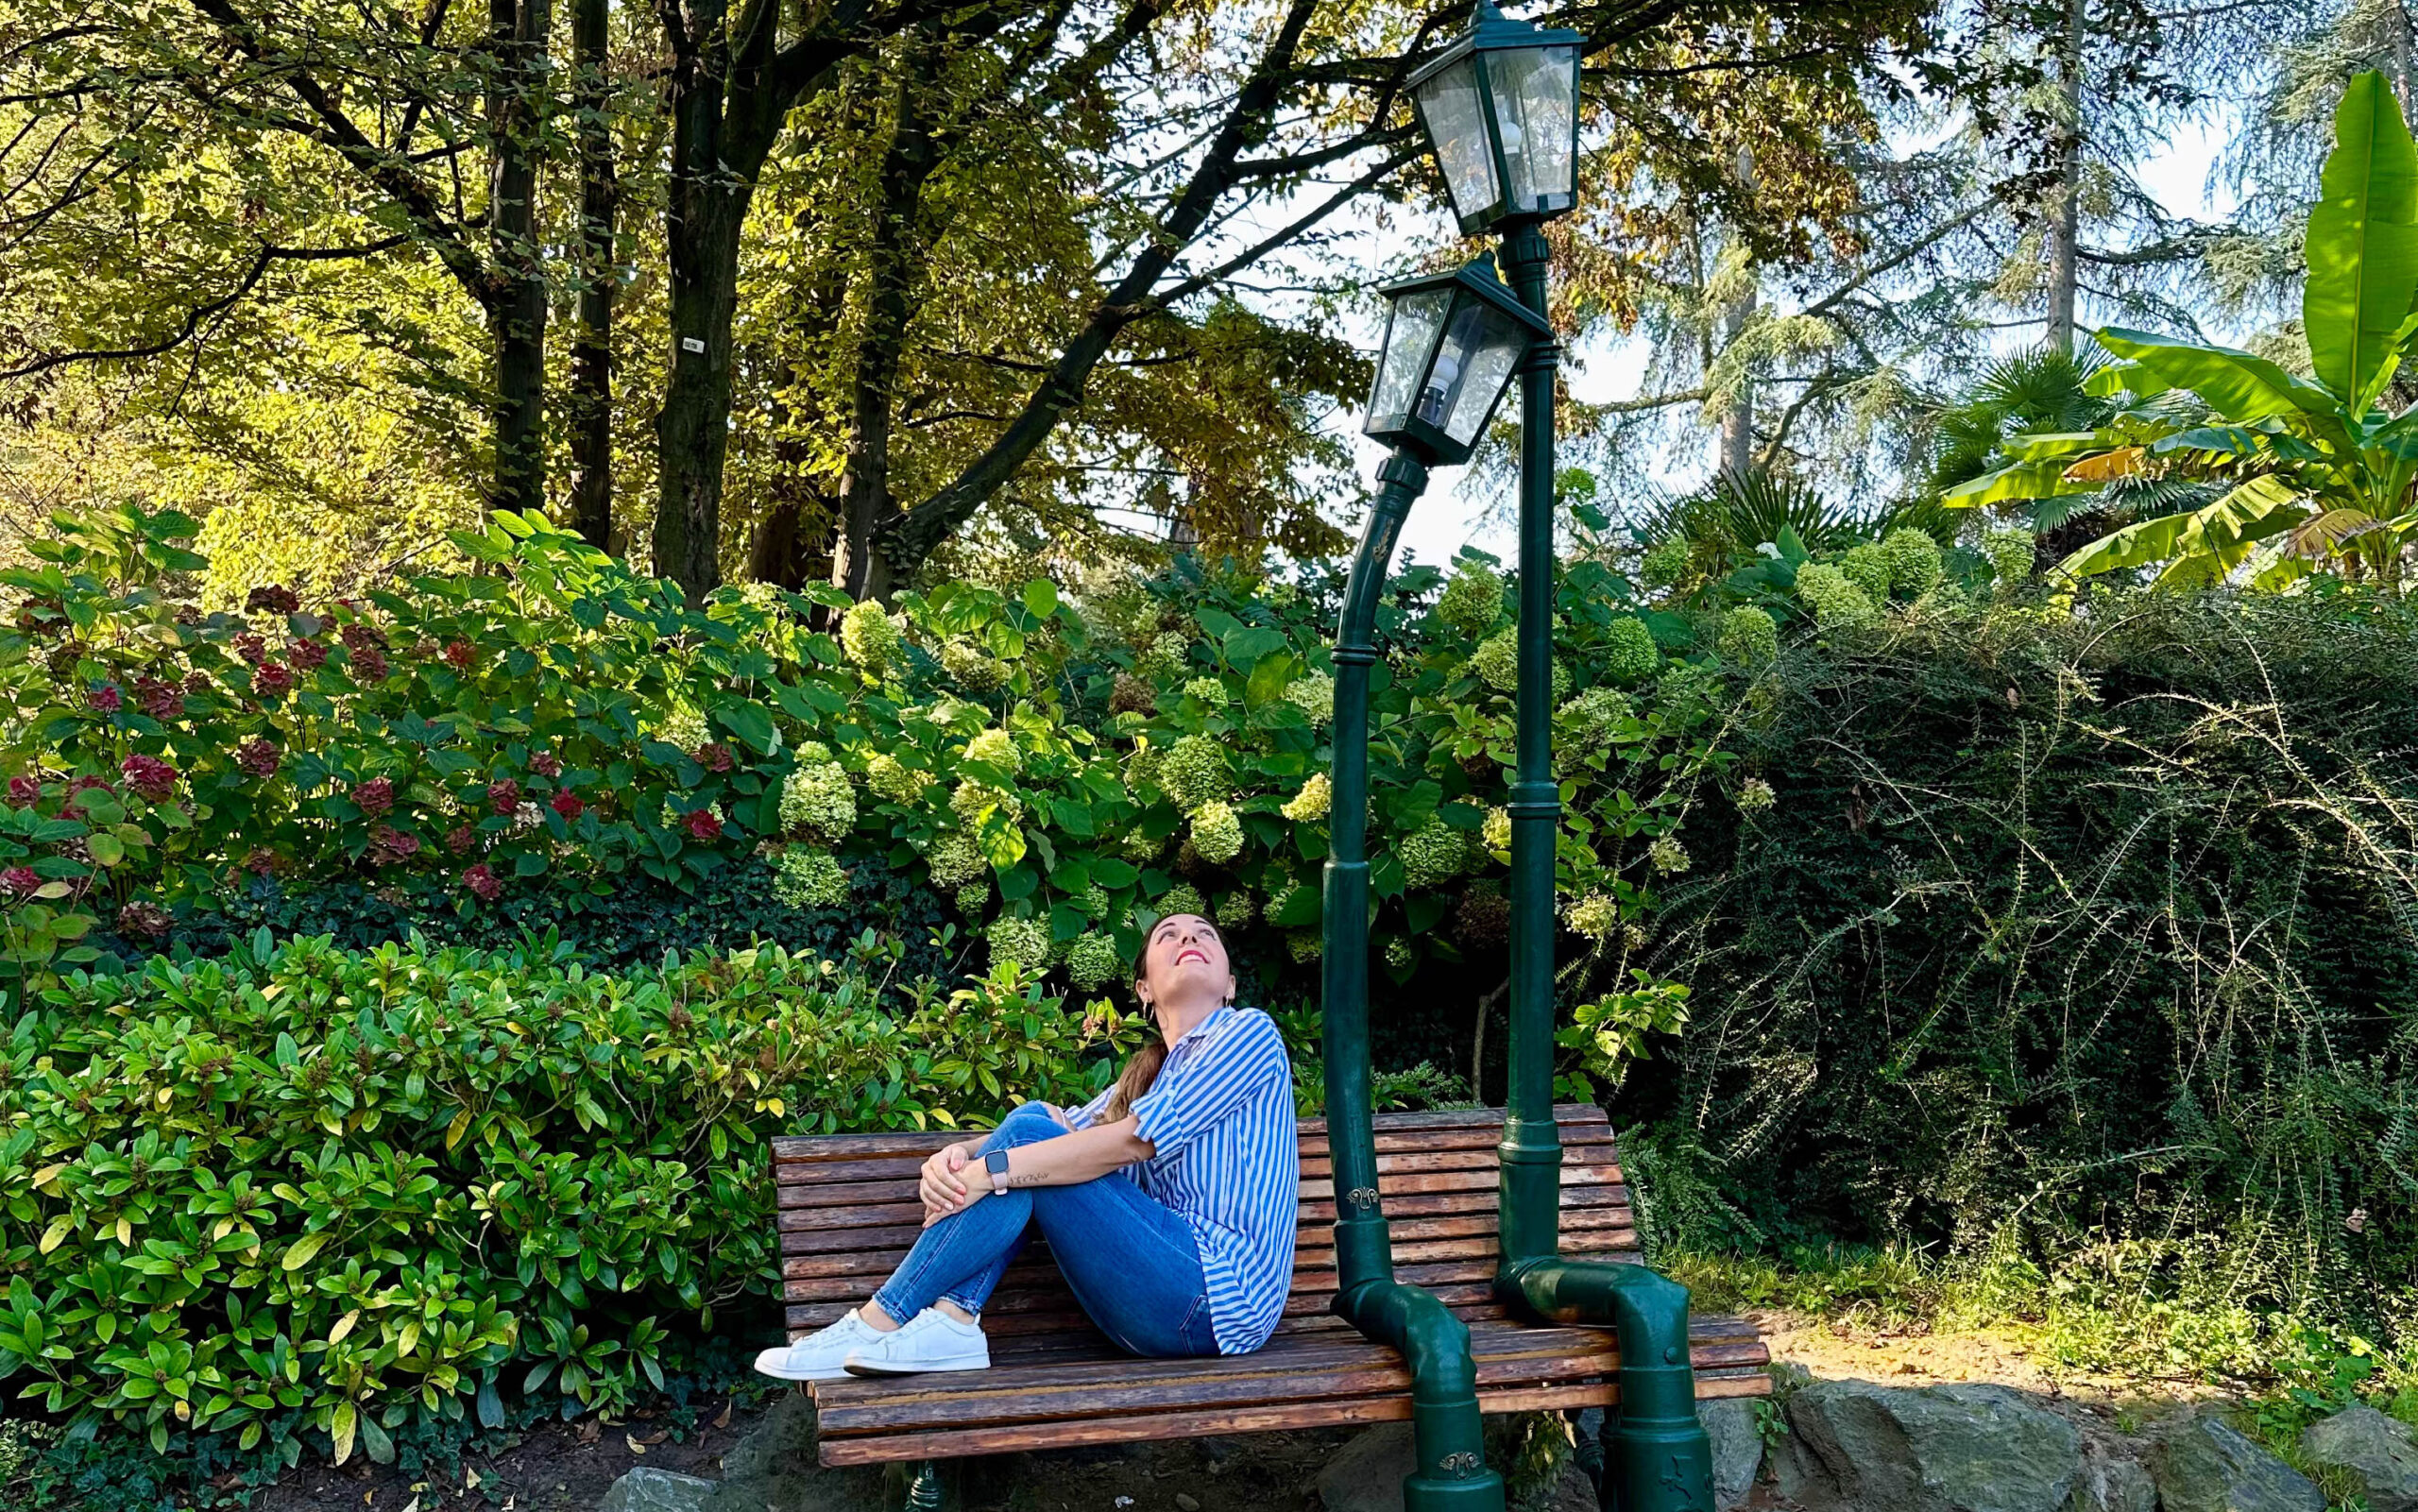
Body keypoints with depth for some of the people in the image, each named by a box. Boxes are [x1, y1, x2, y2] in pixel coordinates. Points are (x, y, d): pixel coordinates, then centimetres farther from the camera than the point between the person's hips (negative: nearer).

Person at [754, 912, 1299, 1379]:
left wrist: (989, 1170, -17)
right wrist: (954, 1157, -11)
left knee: (1030, 1136, -15)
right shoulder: (1147, 1075, 25)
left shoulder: (1249, 1032, 0)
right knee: (1033, 1122, -5)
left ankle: (880, 1323, -11)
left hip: (1222, 1292, -7)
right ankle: (951, 1323, -16)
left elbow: (1135, 1140, -13)